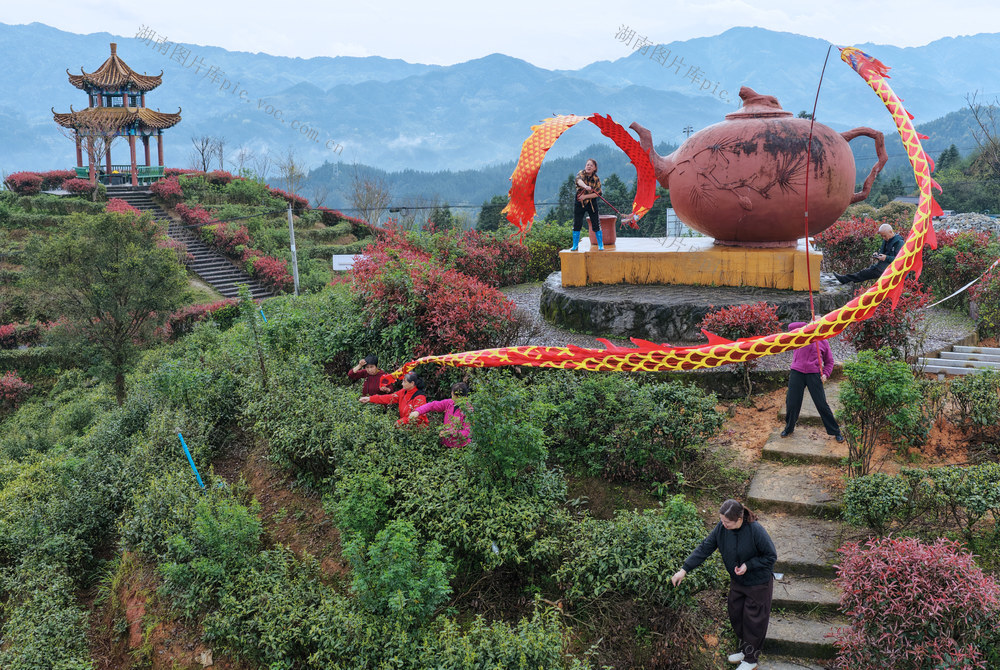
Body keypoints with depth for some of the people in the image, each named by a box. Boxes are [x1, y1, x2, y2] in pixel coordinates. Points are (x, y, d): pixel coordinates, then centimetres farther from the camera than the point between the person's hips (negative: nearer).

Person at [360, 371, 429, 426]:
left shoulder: (419, 398, -16)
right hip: (405, 426, 7)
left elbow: (416, 417, -20)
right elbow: (390, 398, 10)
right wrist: (370, 399, 7)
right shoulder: (404, 392, 8)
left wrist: (398, 422, -25)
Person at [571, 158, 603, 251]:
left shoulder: (596, 179, -4)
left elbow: (597, 193, -9)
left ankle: (601, 245, 9)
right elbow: (579, 180, -29)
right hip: (579, 203, 0)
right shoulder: (581, 173, -6)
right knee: (577, 224, 3)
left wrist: (585, 196, -20)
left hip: (591, 203, 0)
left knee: (596, 224, -1)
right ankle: (575, 245, 15)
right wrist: (586, 186, -50)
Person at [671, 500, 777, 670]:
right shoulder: (721, 528, -15)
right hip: (737, 582, 6)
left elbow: (771, 556, -18)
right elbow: (704, 549, -10)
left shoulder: (755, 530, -30)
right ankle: (745, 650, 42)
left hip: (758, 584, -6)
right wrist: (684, 569, -14)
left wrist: (748, 565, -27)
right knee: (736, 616, 19)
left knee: (753, 621, 9)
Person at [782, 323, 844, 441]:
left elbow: (829, 361, 14)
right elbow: (791, 327, -12)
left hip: (814, 375, 0)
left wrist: (825, 374, -2)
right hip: (797, 373, 0)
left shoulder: (824, 342, 9)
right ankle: (789, 428, 28)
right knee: (792, 402, 6)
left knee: (822, 404, 0)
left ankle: (835, 431, 12)